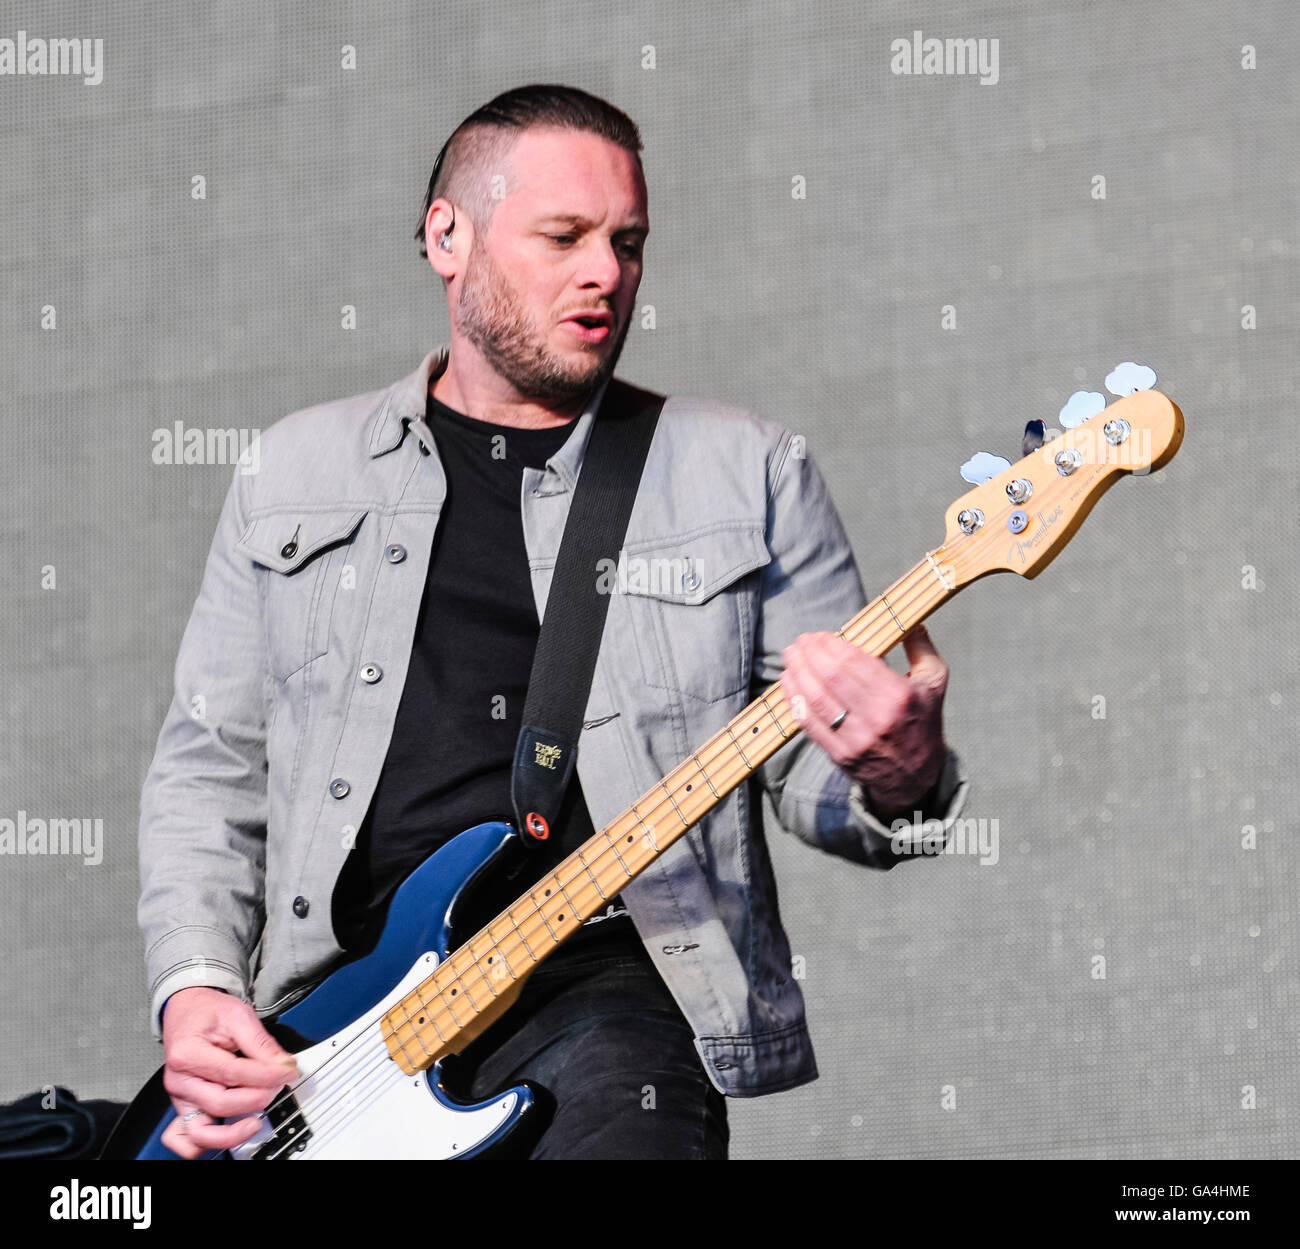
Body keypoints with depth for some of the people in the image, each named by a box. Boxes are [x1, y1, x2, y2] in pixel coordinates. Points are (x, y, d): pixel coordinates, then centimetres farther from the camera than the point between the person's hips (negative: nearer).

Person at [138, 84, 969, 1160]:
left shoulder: (746, 471, 11)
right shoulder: (301, 469, 15)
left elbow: (811, 776, 10)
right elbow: (210, 762, 16)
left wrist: (896, 778, -14)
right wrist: (195, 986, 1)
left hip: (613, 982, -2)